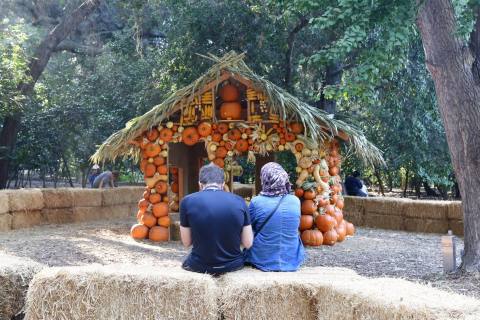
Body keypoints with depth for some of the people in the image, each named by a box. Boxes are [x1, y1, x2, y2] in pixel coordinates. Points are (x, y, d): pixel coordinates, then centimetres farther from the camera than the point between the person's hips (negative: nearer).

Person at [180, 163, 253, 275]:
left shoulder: (187, 201, -9)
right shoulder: (239, 202, -5)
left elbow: (186, 242, -2)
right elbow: (248, 243, -3)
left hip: (200, 267, -1)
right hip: (233, 265, 1)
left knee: (185, 264, 35)